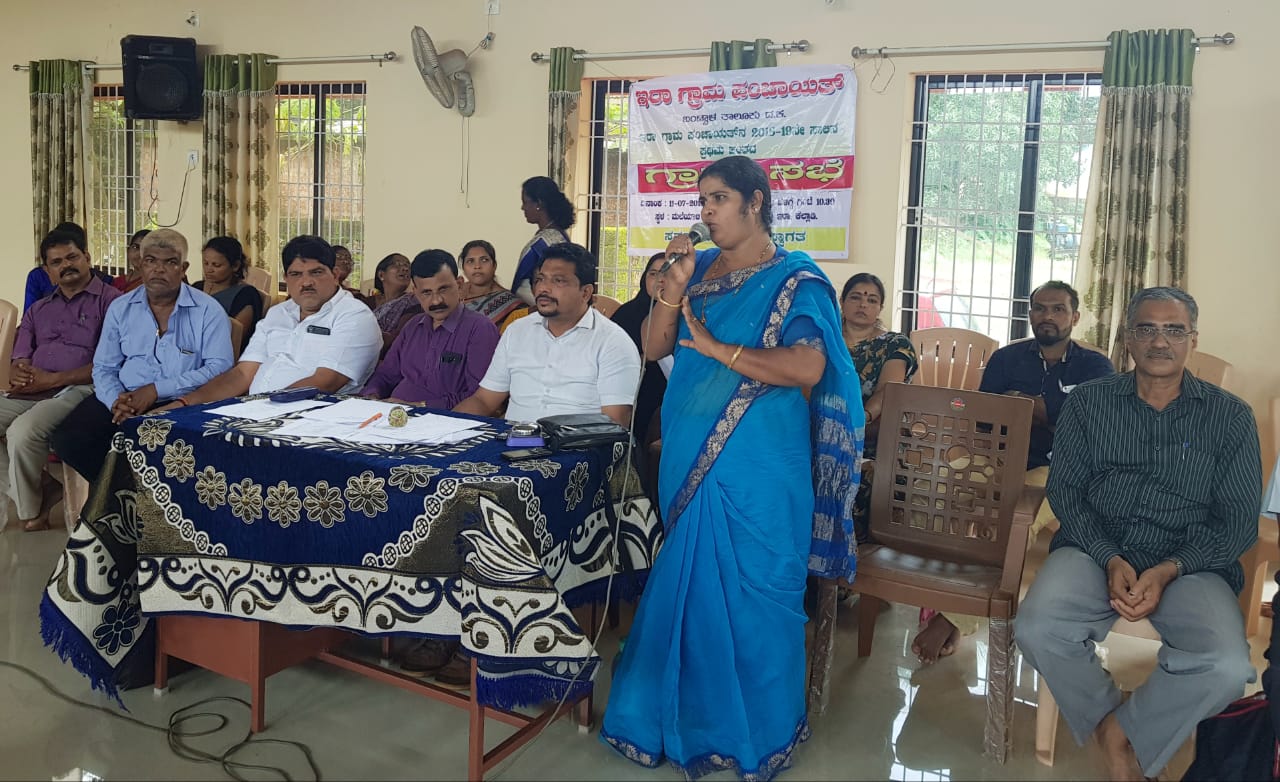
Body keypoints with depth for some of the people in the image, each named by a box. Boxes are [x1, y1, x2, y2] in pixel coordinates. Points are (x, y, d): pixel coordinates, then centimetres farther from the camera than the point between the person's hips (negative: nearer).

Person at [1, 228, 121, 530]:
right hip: (29, 394, 7)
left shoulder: (110, 300, 1)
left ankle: (29, 513, -7)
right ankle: (38, 488, -1)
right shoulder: (37, 310, 24)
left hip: (77, 390, -7)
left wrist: (52, 380, -15)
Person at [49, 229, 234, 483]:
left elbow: (219, 369, -10)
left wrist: (157, 390, -16)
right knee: (68, 440, -21)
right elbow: (104, 368, 14)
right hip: (124, 399, 4)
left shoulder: (208, 311, 1)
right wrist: (116, 402, -9)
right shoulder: (121, 308, 14)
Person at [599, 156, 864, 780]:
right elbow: (654, 347, 6)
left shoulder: (794, 280, -7)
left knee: (753, 592, 3)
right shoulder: (699, 268, 11)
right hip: (692, 457, 6)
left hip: (758, 466, -6)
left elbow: (808, 367, -20)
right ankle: (694, 715, 31)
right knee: (691, 586, 13)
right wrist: (674, 286, -10)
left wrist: (716, 348, -18)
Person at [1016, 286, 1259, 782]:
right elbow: (1065, 490, 4)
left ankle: (1124, 736, -1)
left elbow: (1238, 519, 3)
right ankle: (1111, 726, 1)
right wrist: (1110, 559, -13)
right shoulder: (1088, 402, 9)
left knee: (1226, 669, -30)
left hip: (1189, 563, 0)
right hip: (1096, 550, 0)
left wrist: (1169, 571, -14)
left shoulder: (1230, 418, 7)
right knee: (1037, 632, -29)